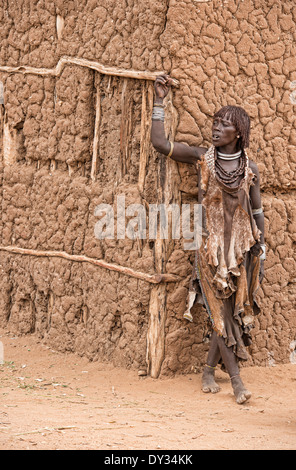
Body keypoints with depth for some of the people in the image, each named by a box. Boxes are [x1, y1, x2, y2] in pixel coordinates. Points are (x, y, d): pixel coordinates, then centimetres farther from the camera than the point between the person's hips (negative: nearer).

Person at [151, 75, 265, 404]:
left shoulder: (249, 169, 2)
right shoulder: (201, 158, -1)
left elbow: (257, 213, 8)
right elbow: (160, 143, -2)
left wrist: (260, 255, 7)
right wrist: (159, 101, -3)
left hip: (241, 250, 2)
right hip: (211, 249, -2)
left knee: (234, 313, 5)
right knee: (221, 314, -4)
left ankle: (209, 371, 21)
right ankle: (236, 380, -1)